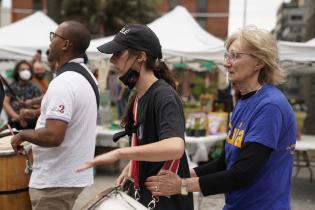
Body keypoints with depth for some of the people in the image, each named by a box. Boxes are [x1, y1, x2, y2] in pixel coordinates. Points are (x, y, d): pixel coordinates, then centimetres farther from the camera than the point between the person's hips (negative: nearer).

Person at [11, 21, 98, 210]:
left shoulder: (63, 83, -23)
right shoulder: (86, 75, 7)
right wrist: (43, 112, 19)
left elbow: (52, 136, -30)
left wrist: (23, 134, -13)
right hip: (75, 174, 9)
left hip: (56, 181, -9)